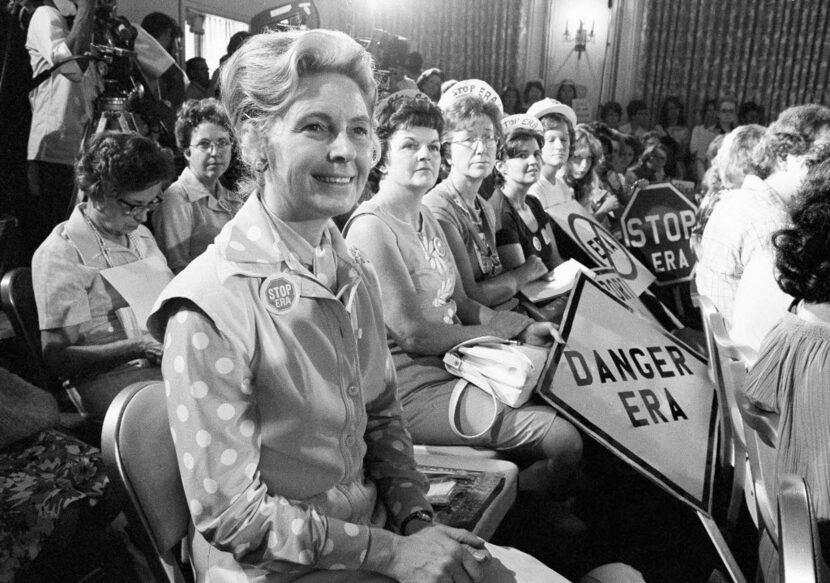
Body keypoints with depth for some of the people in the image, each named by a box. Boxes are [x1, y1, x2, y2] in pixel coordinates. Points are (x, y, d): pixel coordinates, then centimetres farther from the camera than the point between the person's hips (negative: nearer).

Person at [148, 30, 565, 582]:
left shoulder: (355, 272, -1)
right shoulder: (210, 307, -24)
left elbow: (381, 413, 7)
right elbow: (232, 516, -19)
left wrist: (416, 519, -6)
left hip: (373, 526, 6)